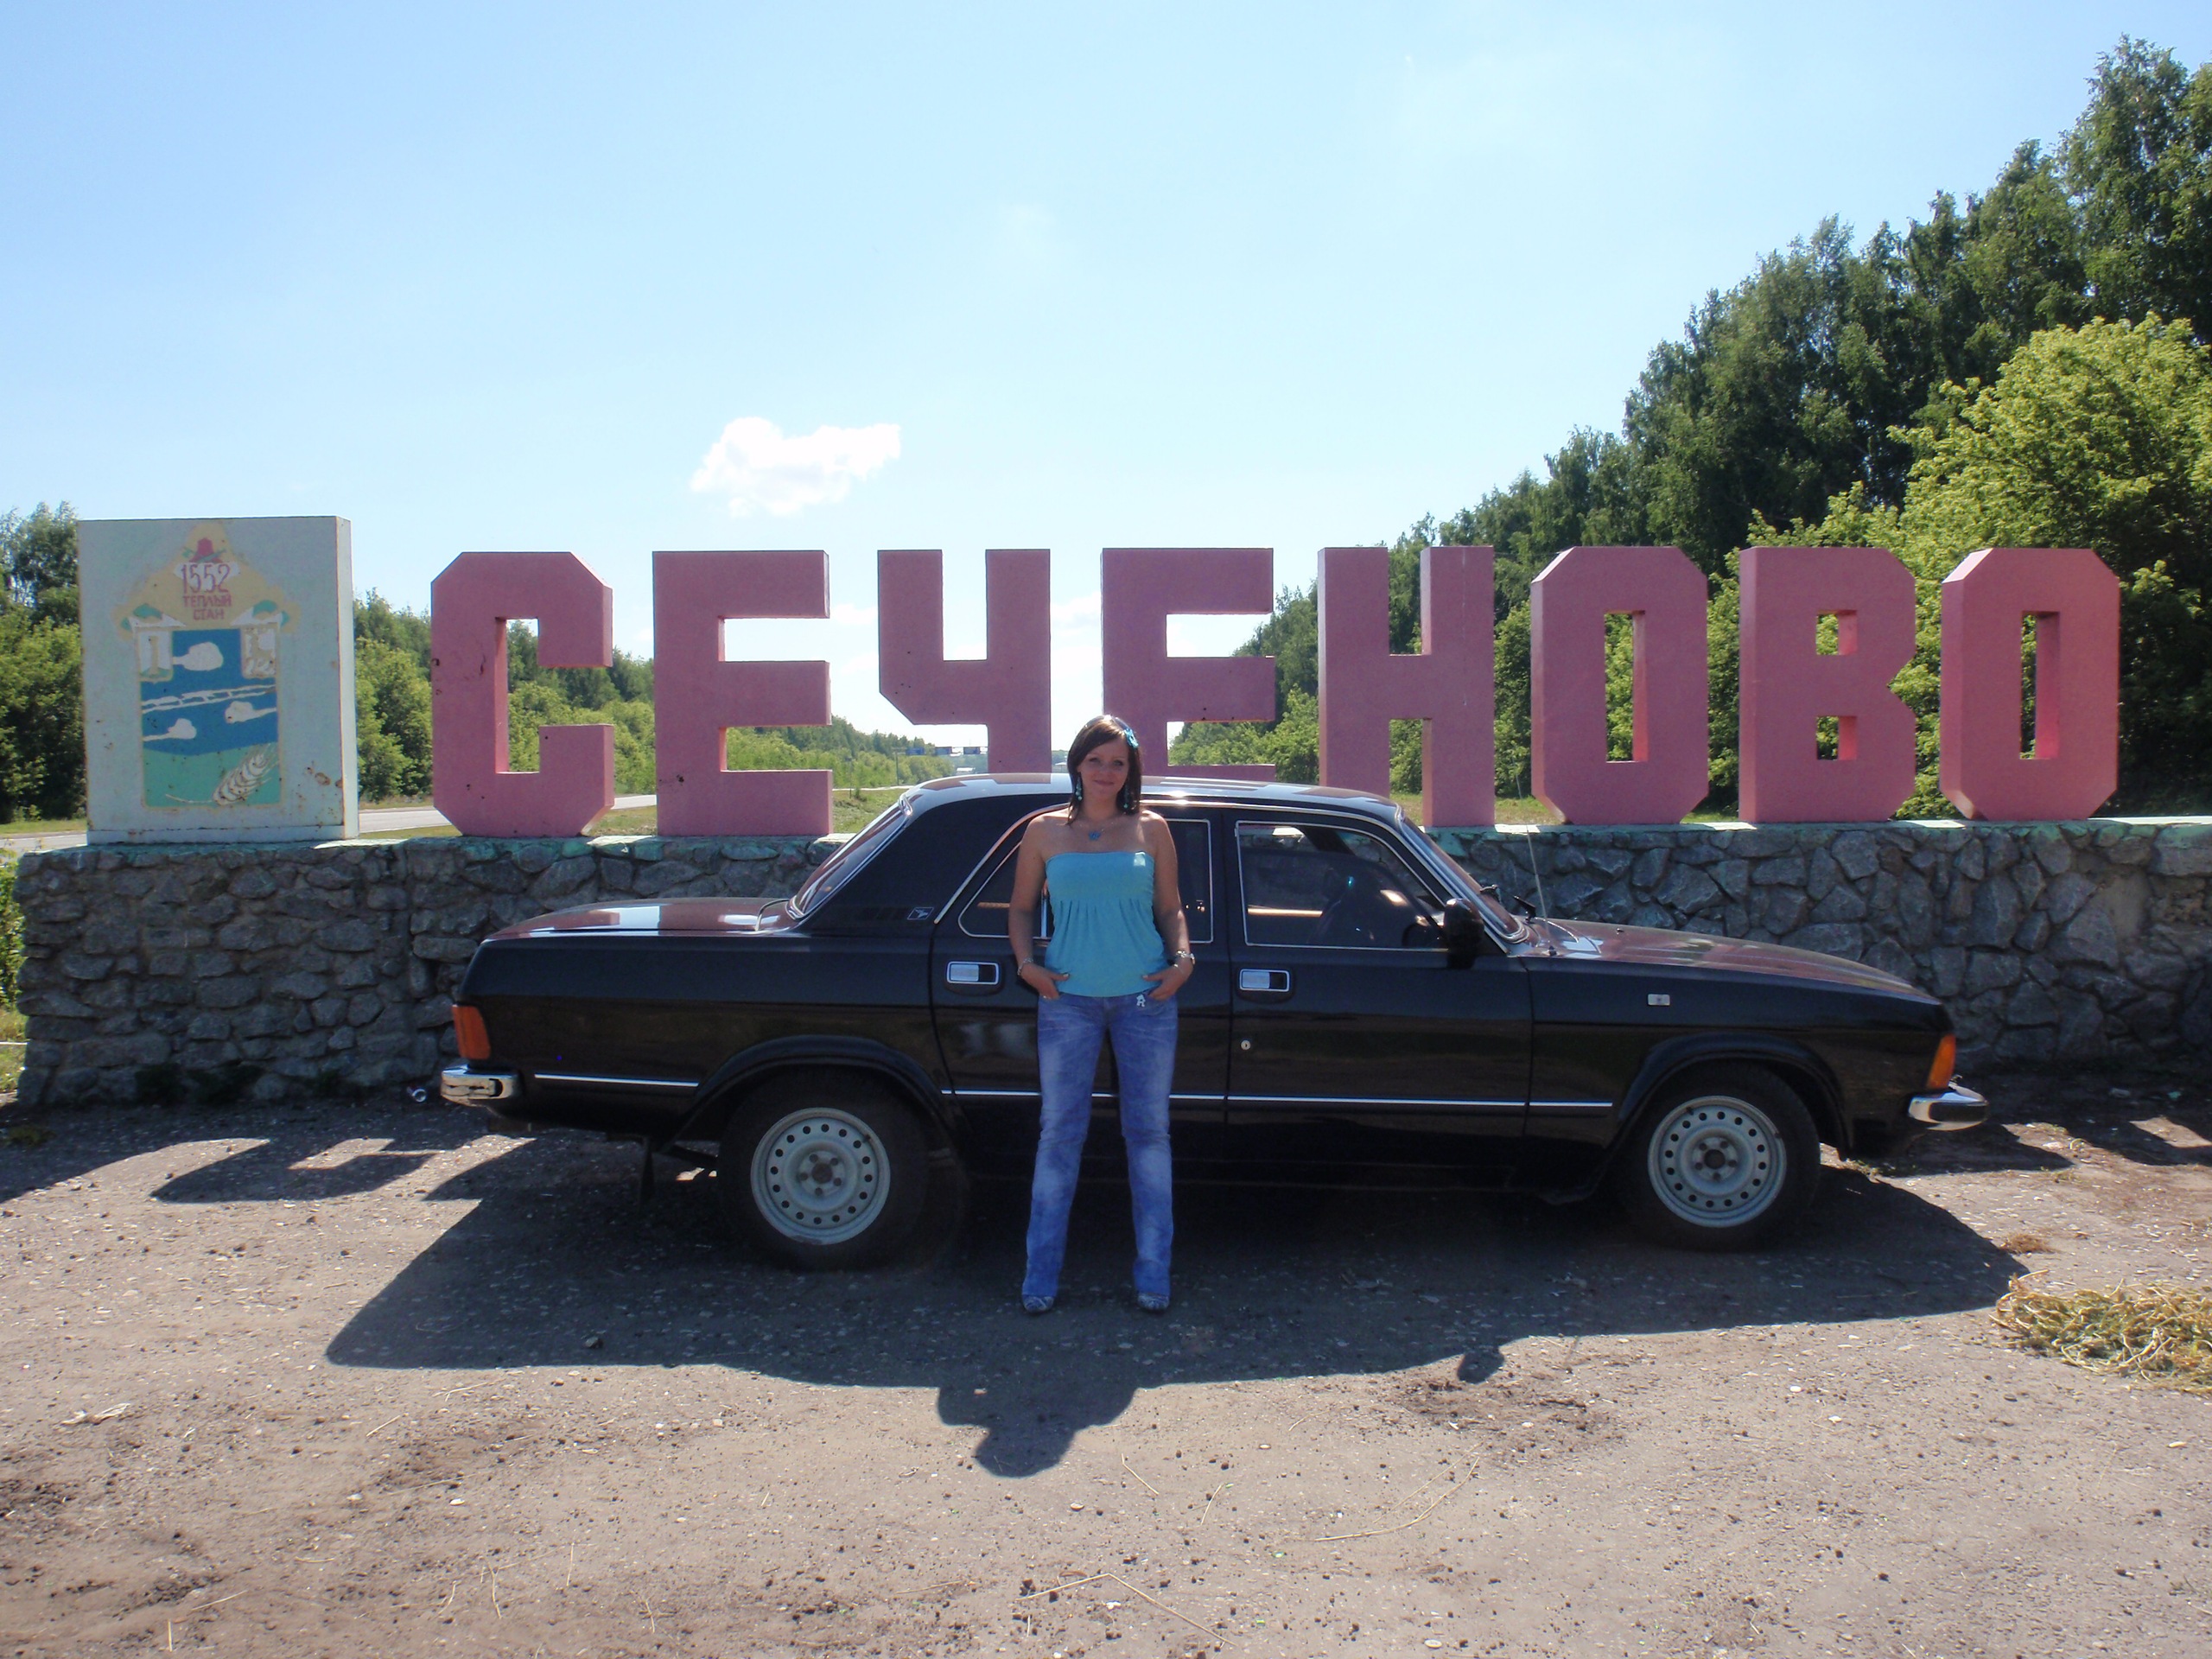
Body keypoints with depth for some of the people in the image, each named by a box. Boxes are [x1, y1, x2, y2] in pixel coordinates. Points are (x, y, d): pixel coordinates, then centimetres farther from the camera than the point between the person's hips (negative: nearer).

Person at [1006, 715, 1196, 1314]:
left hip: (1145, 997, 1)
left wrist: (1182, 958, -6)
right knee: (1060, 1133, 4)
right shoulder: (1045, 831, 4)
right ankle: (1041, 1274, 14)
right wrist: (1028, 963, -4)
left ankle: (1153, 1273, 17)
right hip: (1069, 1000, 0)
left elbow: (1170, 909, 11)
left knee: (1148, 1132, 6)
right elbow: (1020, 909, 11)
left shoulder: (1151, 830, 5)